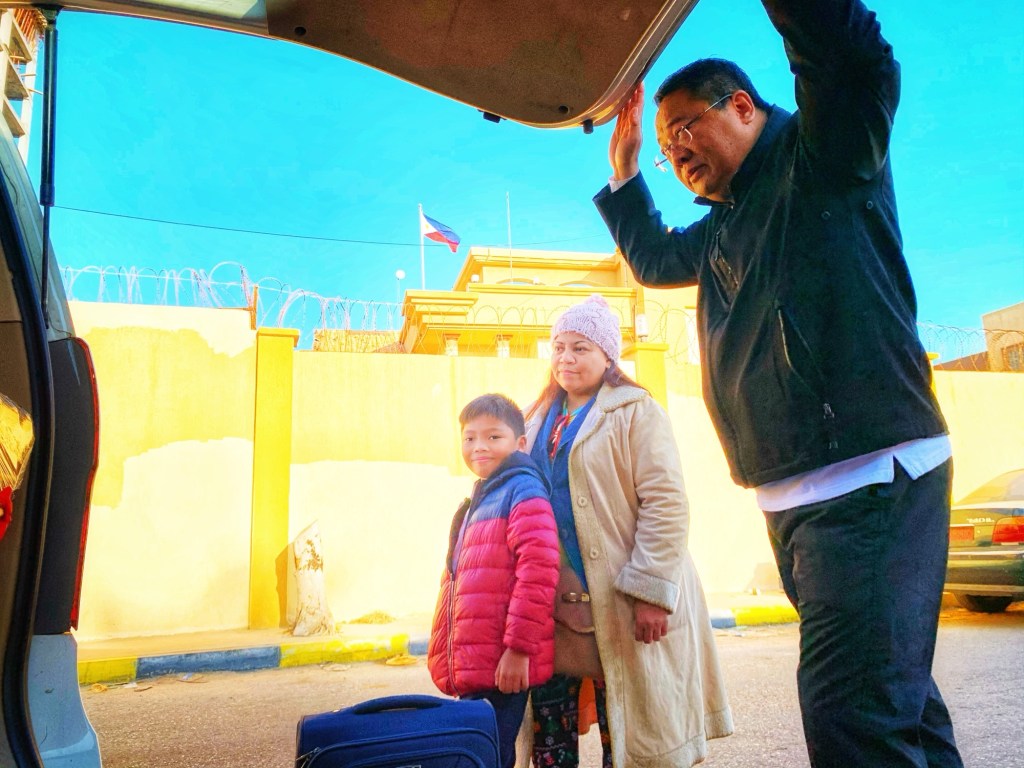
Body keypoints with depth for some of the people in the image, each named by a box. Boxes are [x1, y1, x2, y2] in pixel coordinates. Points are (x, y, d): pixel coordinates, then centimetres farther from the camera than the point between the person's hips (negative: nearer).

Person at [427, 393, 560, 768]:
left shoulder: (522, 489, -10)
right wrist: (450, 662, 24)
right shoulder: (478, 501, 19)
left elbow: (538, 569, -21)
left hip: (505, 666, -9)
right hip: (473, 666, 9)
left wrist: (519, 647, -22)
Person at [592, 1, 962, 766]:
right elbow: (652, 259, 37)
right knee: (896, 698, 16)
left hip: (871, 478, -9)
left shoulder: (820, 153, -1)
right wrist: (625, 166, 29)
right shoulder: (725, 229, 21)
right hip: (796, 499, 9)